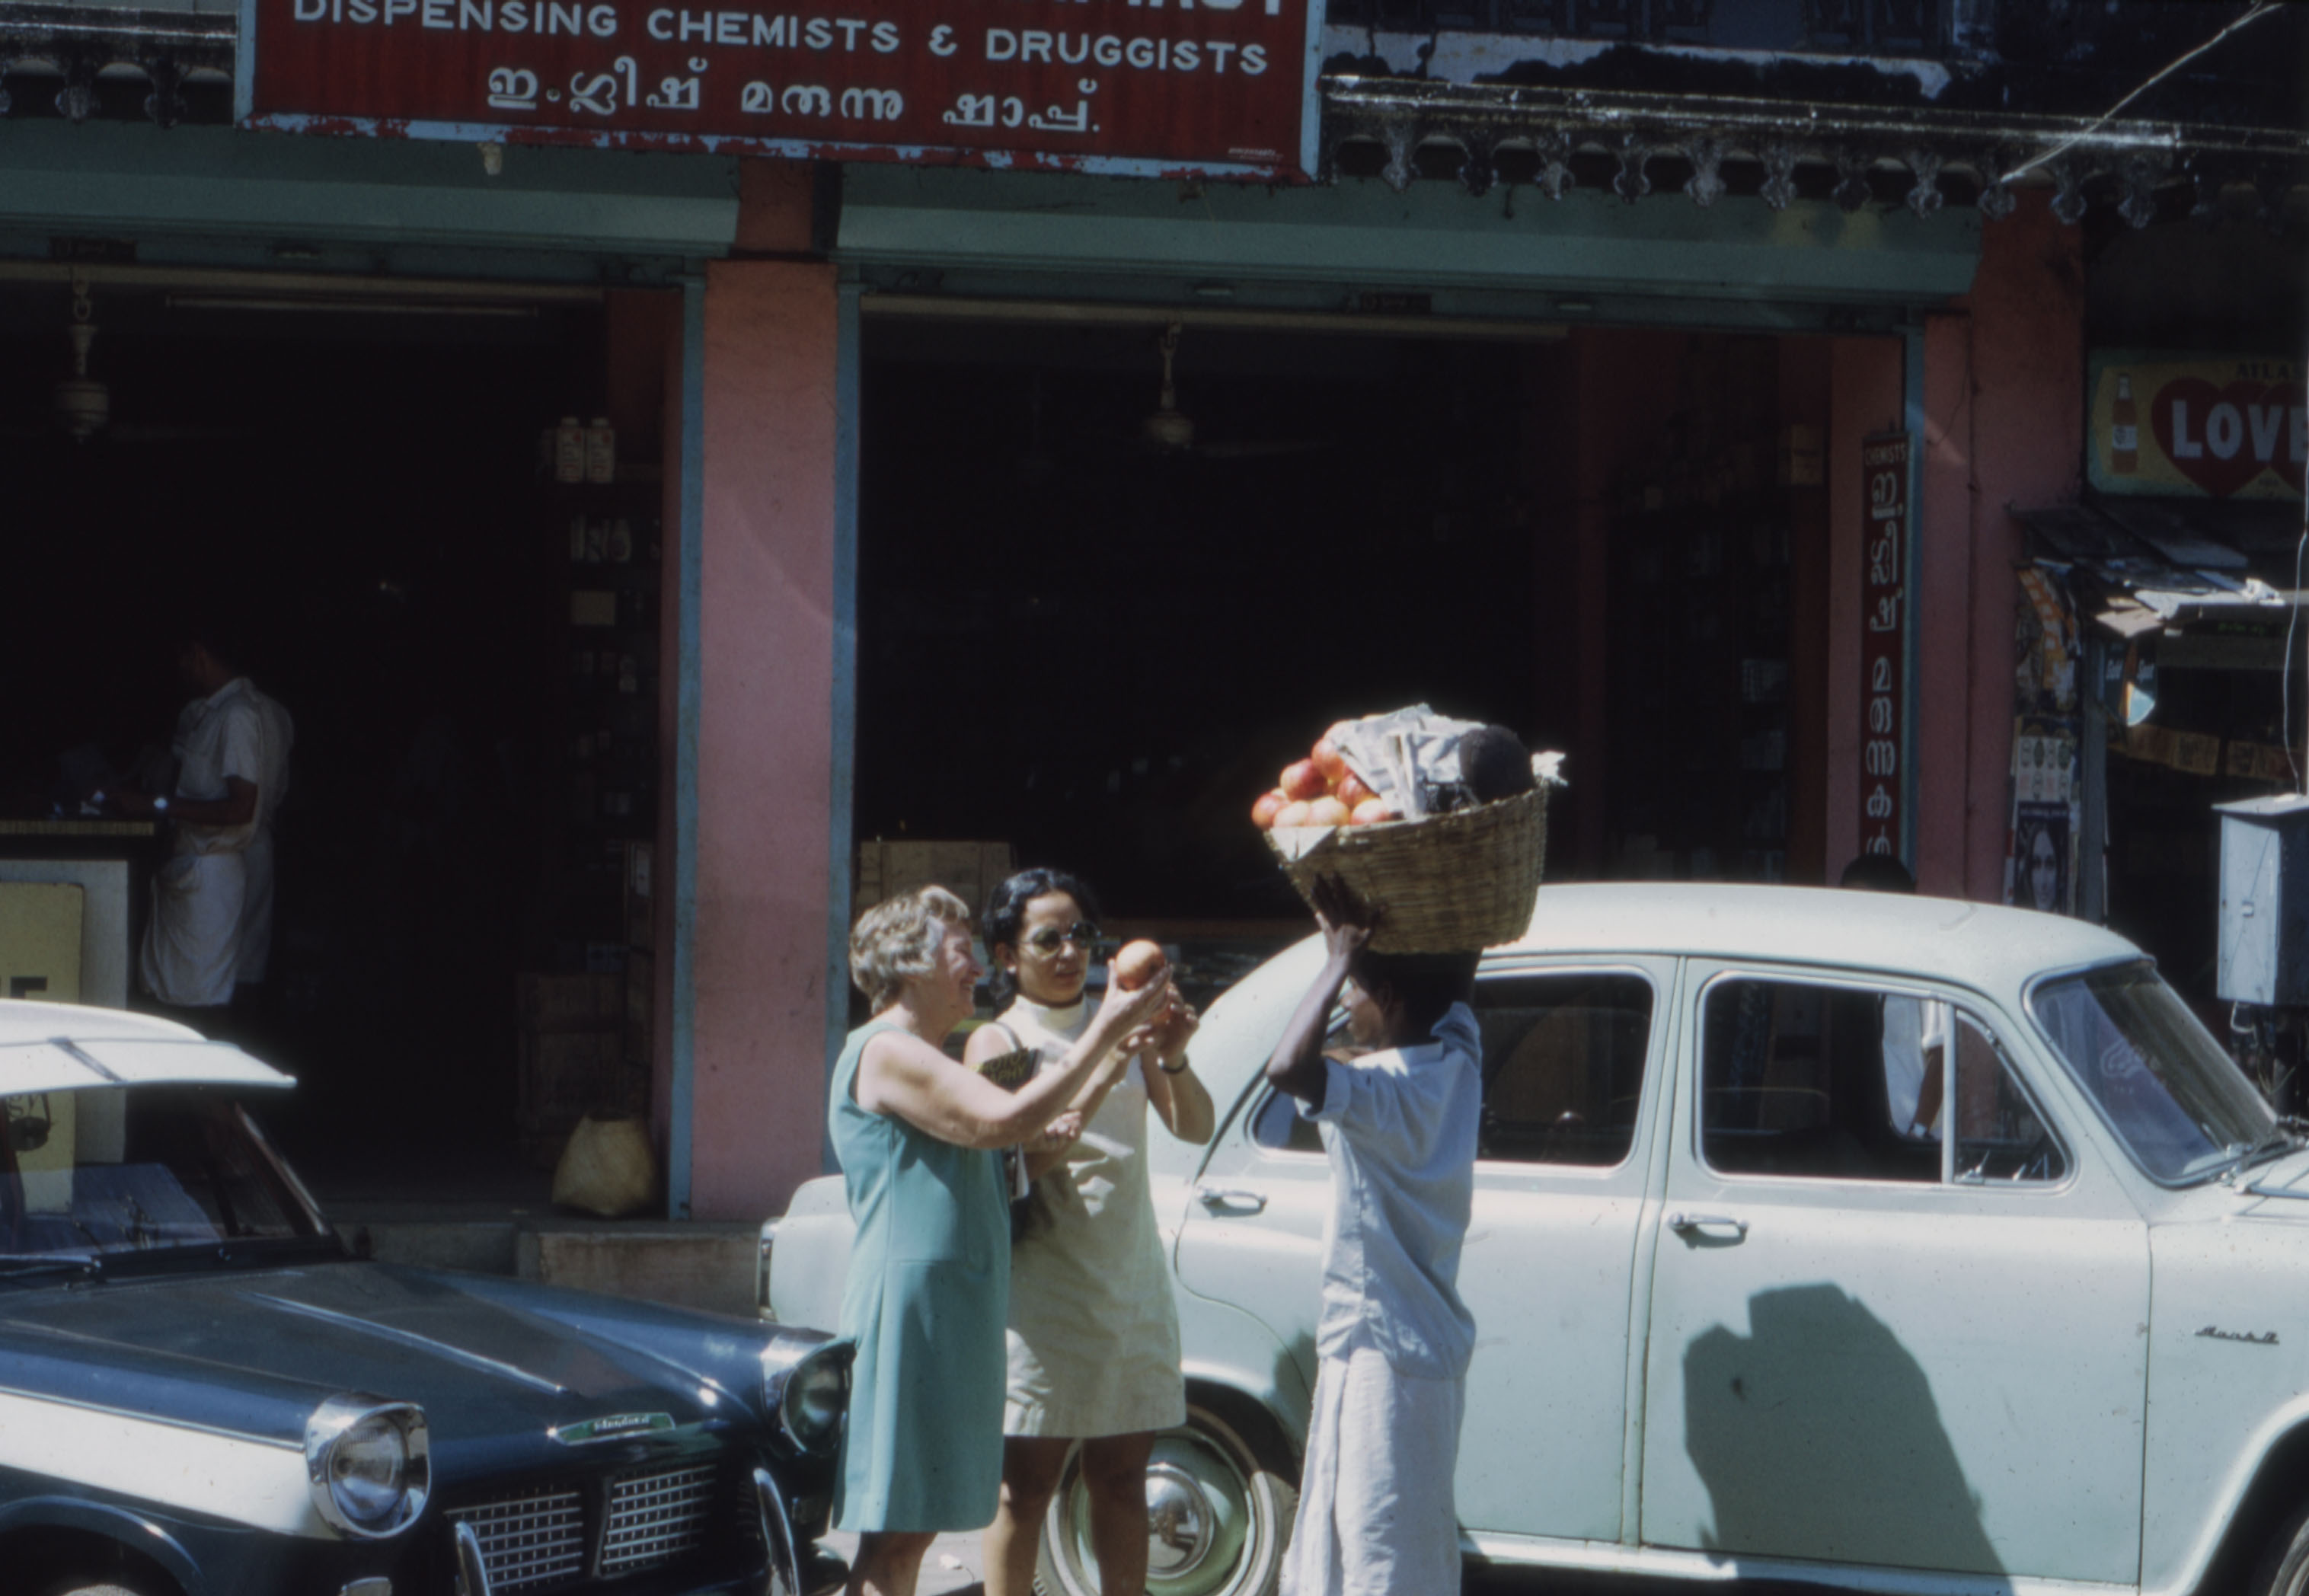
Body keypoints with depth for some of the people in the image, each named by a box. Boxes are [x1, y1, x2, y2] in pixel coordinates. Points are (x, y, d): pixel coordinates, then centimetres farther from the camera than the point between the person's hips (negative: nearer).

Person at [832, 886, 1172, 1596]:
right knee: (895, 1532, -10)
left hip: (952, 1318, 10)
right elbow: (1005, 1119, -22)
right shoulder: (885, 1052, -10)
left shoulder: (925, 1064, 23)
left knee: (912, 1526, 11)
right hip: (906, 1315, -10)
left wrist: (1116, 1056, 10)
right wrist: (1108, 1027, -17)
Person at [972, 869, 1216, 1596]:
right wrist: (1102, 1074, -26)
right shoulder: (997, 1041, -1)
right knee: (1027, 1482, -3)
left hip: (1134, 1281, 5)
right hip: (1043, 1284, -4)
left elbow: (1195, 1128, 2)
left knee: (1121, 1477, 8)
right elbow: (1025, 1153, -15)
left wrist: (1174, 1061, -18)